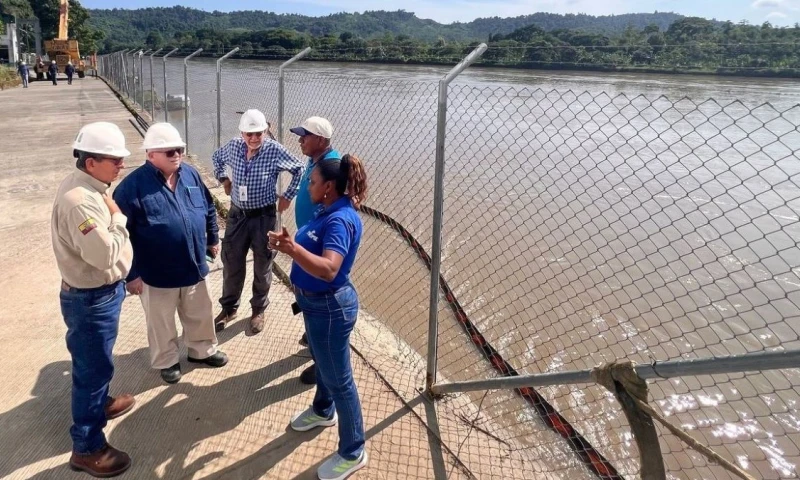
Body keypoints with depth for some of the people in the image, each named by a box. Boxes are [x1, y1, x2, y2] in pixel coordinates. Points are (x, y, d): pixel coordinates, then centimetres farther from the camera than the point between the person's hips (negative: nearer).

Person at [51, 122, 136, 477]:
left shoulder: (88, 188, 3)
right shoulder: (79, 200, -29)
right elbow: (105, 255, -33)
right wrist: (118, 217, -22)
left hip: (100, 292, 10)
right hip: (91, 299, -10)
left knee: (96, 364, 28)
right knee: (92, 368, 4)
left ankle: (99, 404, 51)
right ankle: (87, 448, 20)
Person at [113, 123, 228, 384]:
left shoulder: (191, 175, -2)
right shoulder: (133, 185, -18)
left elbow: (209, 209, 14)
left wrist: (213, 238, 18)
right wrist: (131, 273, -15)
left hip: (194, 266, 5)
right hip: (157, 272, -4)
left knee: (200, 314, 21)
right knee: (162, 322, 16)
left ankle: (202, 350, 44)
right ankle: (167, 361, 38)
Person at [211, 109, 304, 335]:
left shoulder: (275, 151, -15)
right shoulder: (233, 147, -4)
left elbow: (299, 170, -2)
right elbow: (216, 158, 19)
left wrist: (288, 196, -3)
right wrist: (223, 179, 10)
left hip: (263, 217, -3)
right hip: (237, 215, 3)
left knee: (262, 267, 10)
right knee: (231, 264, 12)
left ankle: (258, 311, 29)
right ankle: (229, 308, 32)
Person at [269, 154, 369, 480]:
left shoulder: (341, 220, -27)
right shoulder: (329, 212, 5)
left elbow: (329, 269, -39)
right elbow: (312, 250, 13)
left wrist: (293, 249, -50)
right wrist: (289, 242, -4)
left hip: (330, 307, -10)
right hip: (317, 302, 10)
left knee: (339, 378, 3)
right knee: (323, 363, 29)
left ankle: (353, 453, 19)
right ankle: (323, 412, 55)